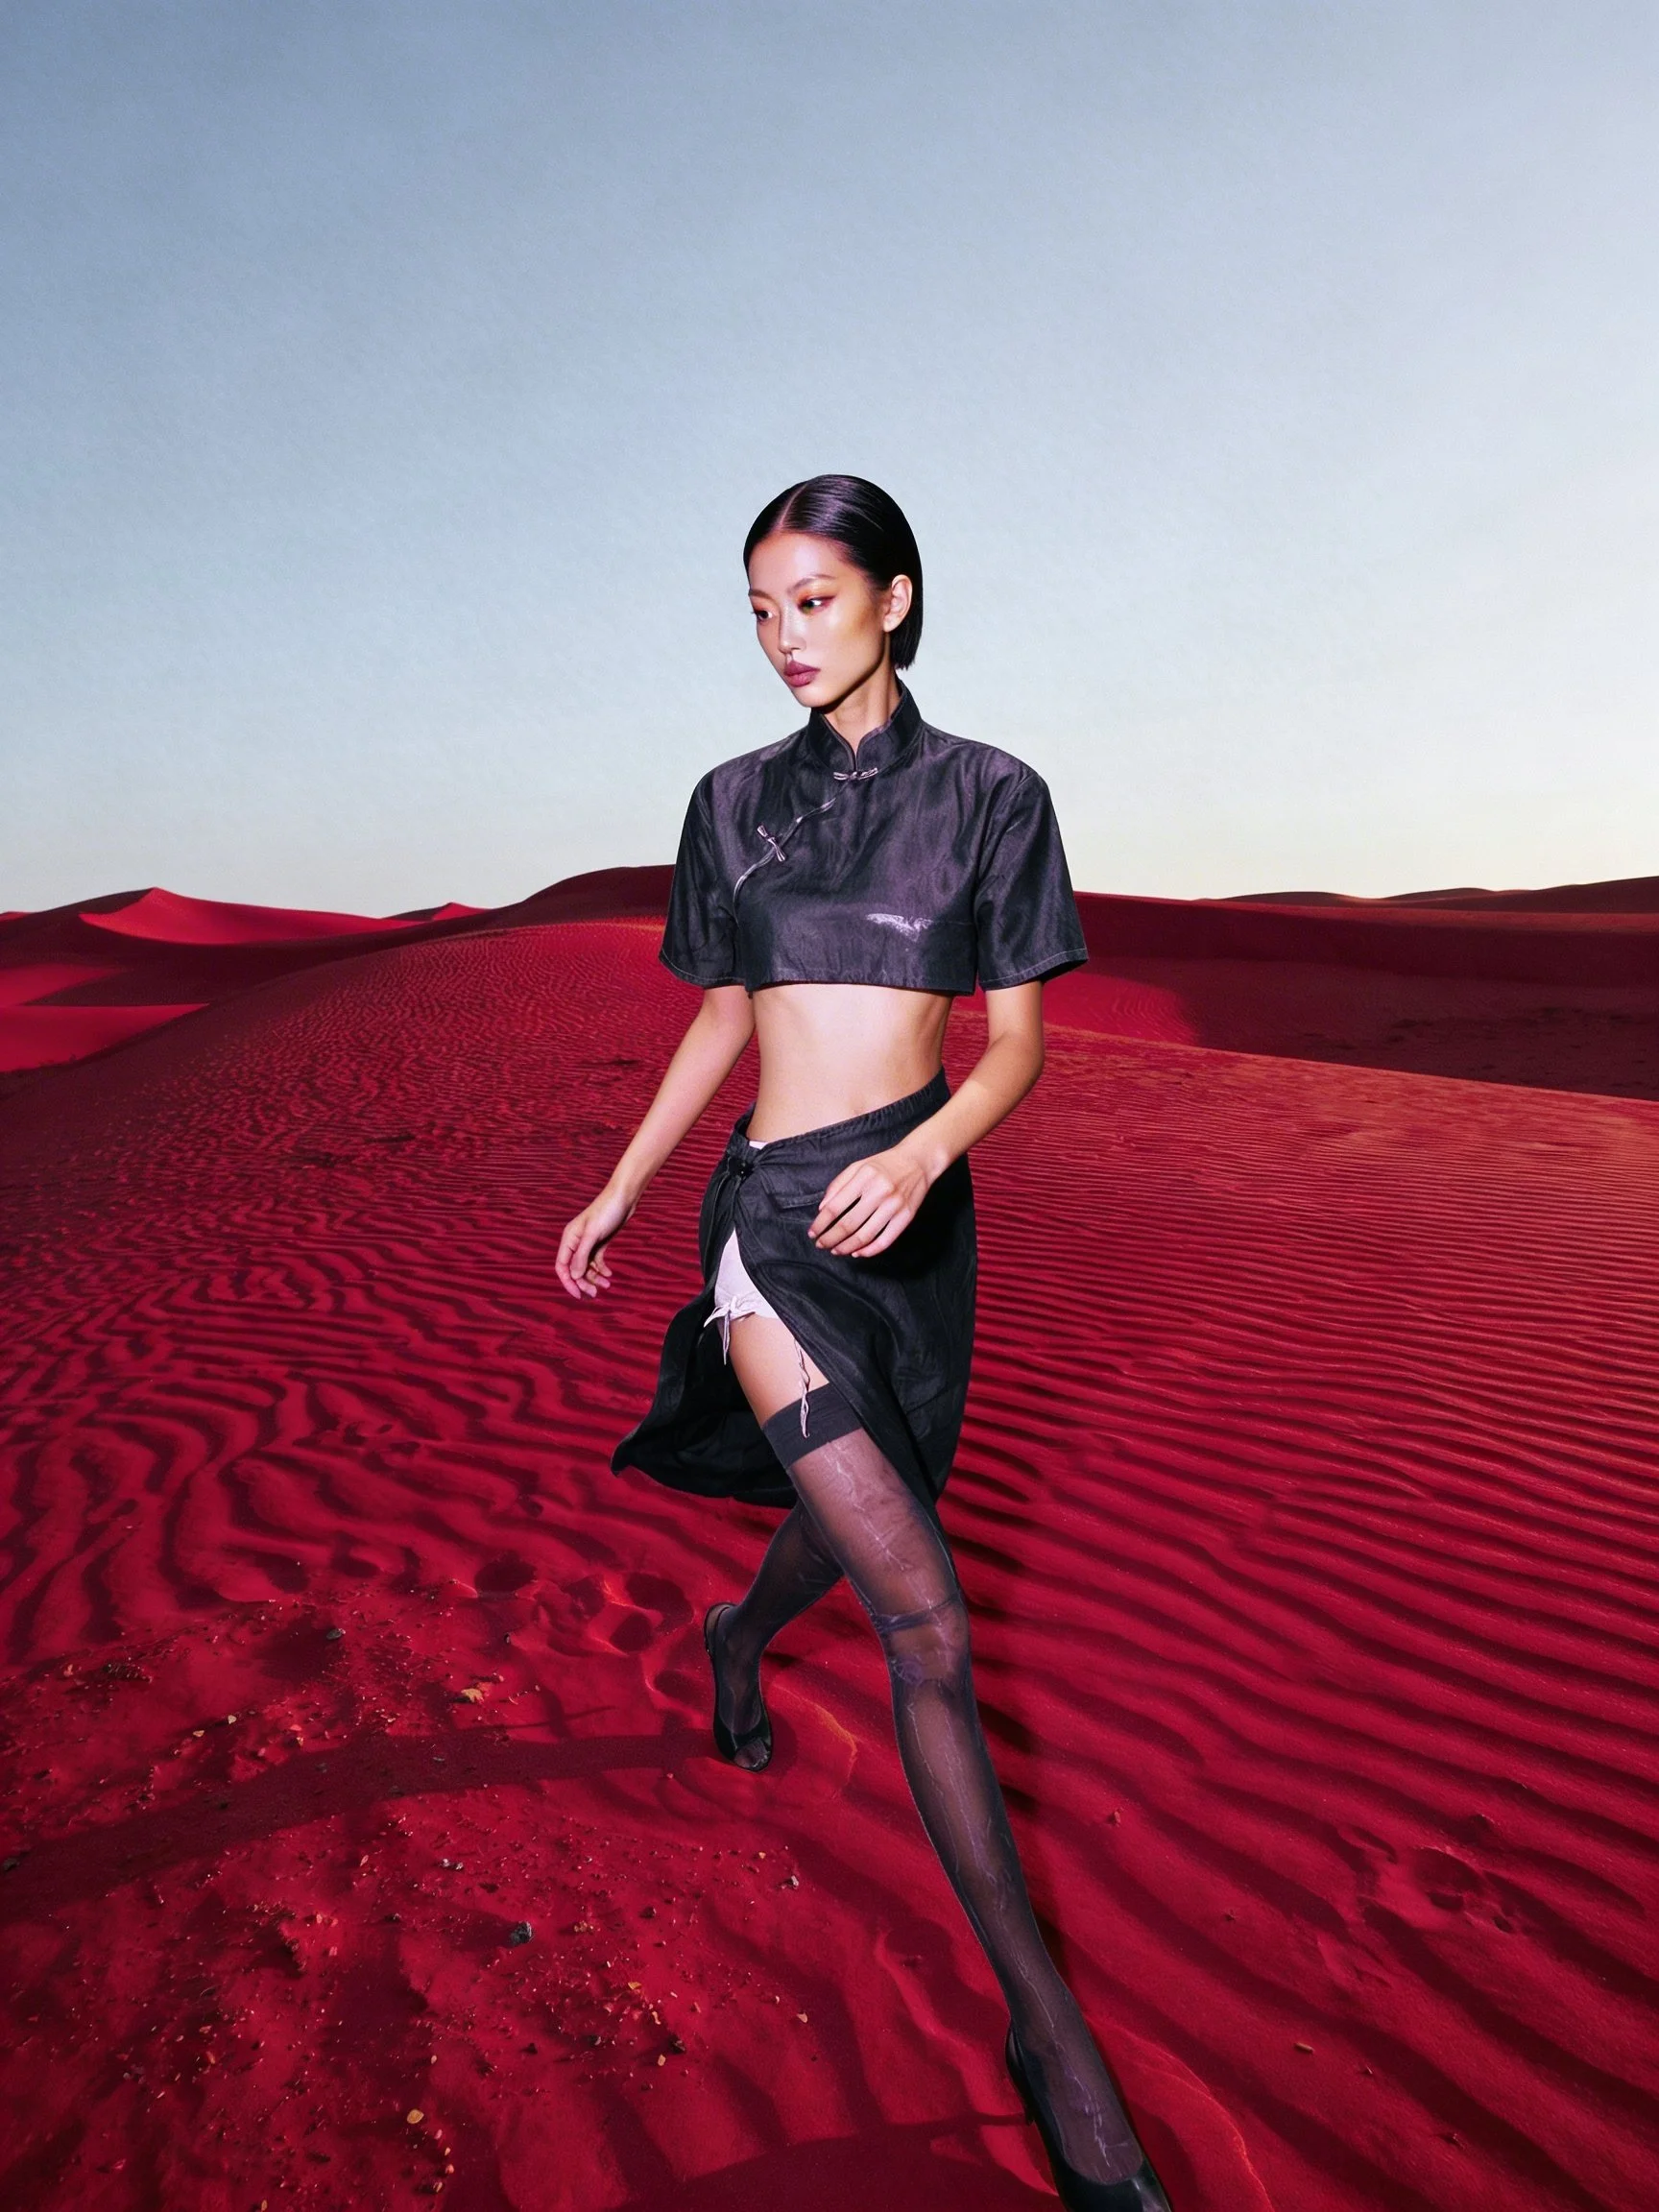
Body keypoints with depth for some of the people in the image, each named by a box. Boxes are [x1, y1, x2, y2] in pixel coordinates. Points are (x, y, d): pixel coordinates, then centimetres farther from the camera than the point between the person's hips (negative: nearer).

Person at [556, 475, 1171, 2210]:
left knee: (850, 1517, 20)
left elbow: (1020, 1041, 0)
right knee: (925, 1621, -11)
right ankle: (1048, 2026, 4)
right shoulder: (734, 803, 8)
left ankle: (735, 1637, 56)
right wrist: (618, 1192, 14)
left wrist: (923, 1154, -18)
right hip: (769, 1211, -1)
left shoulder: (988, 795, 3)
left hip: (910, 1209, 2)